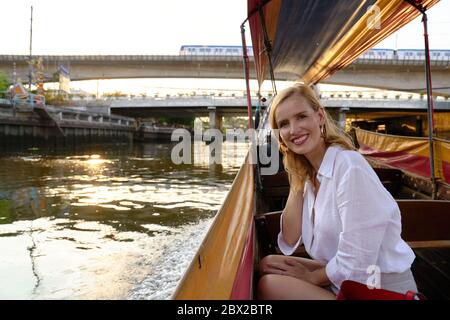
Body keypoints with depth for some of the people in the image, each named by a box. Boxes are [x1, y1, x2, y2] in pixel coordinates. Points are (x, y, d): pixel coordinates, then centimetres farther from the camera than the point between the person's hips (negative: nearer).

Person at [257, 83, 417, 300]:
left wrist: (310, 276, -7)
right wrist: (297, 183, -7)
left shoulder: (349, 166, -24)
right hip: (342, 279, 7)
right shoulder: (308, 173, 1)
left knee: (268, 285, -14)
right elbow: (289, 243, -2)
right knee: (268, 265, 3)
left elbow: (354, 265, -25)